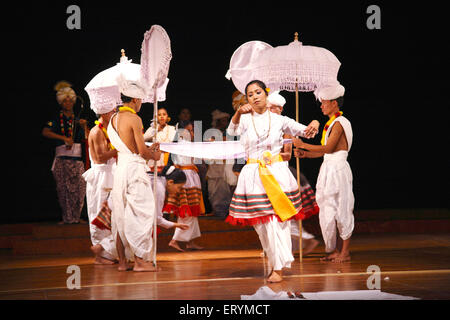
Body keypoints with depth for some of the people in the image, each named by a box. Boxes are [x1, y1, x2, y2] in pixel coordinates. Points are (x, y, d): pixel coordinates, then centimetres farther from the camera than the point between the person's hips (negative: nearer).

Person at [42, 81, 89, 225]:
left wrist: (84, 126, -6)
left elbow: (87, 138, 10)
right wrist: (64, 138, -16)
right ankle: (67, 218, 2)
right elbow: (45, 132, -10)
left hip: (77, 159, 2)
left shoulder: (78, 120, 16)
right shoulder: (57, 119, 7)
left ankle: (76, 217, 4)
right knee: (63, 189, -5)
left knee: (79, 188, -6)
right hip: (62, 158, -2)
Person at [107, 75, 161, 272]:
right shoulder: (134, 118, -12)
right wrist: (154, 156, 7)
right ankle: (139, 261, -2)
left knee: (121, 214, 10)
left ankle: (122, 261, 14)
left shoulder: (114, 119, 13)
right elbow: (142, 151, -13)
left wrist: (148, 150, 21)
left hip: (120, 167, 8)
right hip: (134, 168, -8)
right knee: (140, 213, -3)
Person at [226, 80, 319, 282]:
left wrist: (311, 129, -25)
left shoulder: (278, 120, 6)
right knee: (261, 222, 4)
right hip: (253, 175, 1)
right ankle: (275, 262, 21)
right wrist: (238, 113, -39)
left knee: (278, 219, -6)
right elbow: (232, 131, -18)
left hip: (277, 173, -1)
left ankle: (279, 268, -2)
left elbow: (301, 130, 0)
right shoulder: (245, 119, 3)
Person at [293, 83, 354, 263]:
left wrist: (303, 145, -12)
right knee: (329, 211, 10)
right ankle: (336, 250, 16)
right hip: (328, 169, 9)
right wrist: (306, 154, 6)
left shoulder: (339, 123, -12)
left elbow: (328, 148, -18)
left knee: (341, 210, -3)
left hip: (338, 169, -9)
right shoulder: (331, 123, 16)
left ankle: (345, 252, 3)